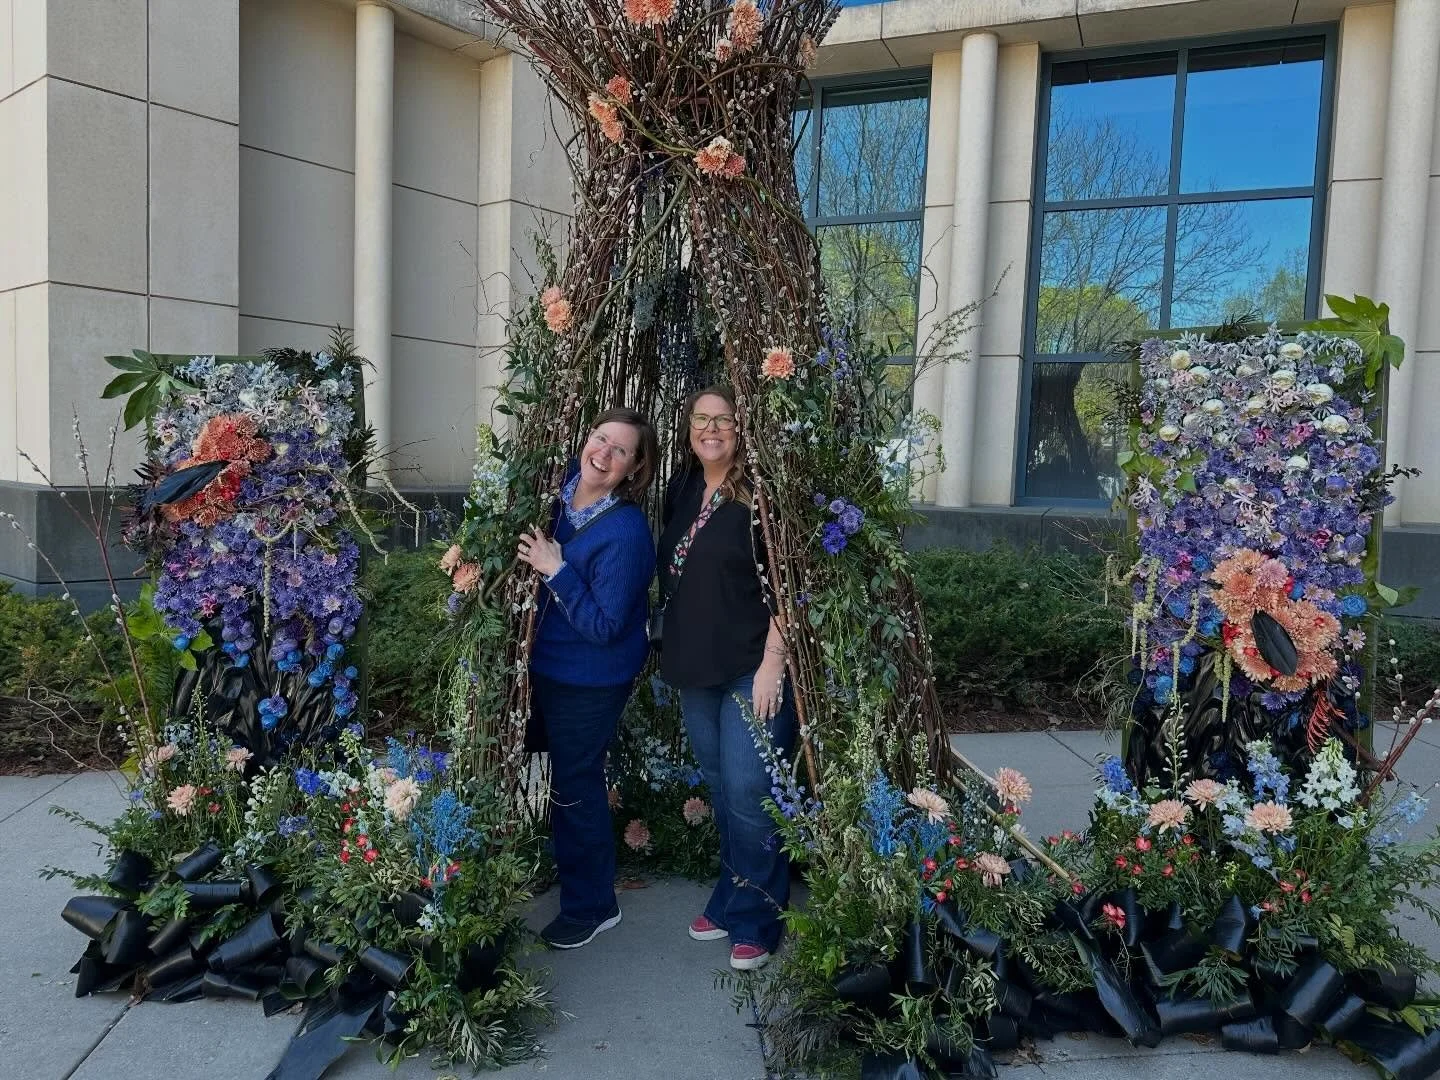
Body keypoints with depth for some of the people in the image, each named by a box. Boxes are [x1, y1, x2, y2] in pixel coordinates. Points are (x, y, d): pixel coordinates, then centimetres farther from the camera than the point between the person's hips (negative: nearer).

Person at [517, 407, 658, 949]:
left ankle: (591, 905, 30)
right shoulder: (566, 487, -6)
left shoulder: (624, 531, -29)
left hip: (591, 680, -8)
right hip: (550, 663, 8)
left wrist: (555, 570, -29)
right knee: (560, 773, 27)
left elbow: (604, 626, -28)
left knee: (575, 786, 8)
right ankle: (563, 863, 53)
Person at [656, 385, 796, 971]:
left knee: (747, 792, -3)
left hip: (752, 671, -6)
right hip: (695, 670, 7)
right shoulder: (681, 490, 9)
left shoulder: (758, 494, -11)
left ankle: (755, 921, 15)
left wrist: (772, 665, -18)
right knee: (721, 788, 18)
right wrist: (673, 653, 17)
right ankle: (730, 899, 35)